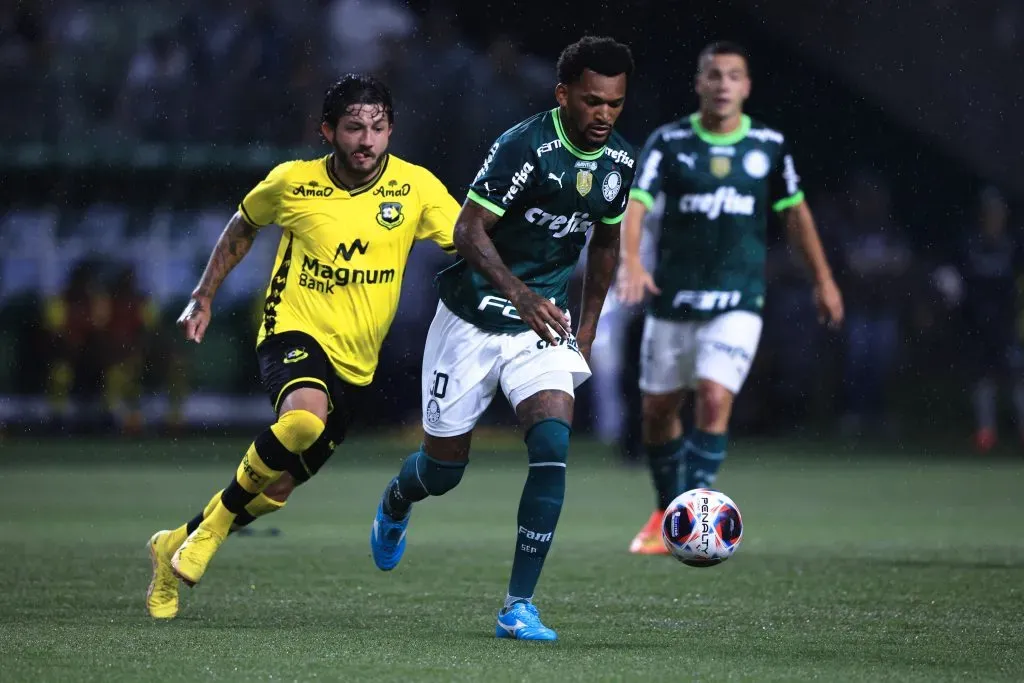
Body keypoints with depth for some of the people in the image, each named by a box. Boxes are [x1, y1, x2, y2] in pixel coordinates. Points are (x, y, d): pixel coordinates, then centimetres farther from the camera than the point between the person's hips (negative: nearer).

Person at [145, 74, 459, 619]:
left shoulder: (415, 187, -5)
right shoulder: (292, 182, -4)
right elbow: (242, 226, 16)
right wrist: (203, 297, 15)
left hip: (354, 362, 3)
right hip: (293, 332, -3)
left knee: (276, 490, 6)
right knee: (305, 417, -37)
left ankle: (177, 546, 33)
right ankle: (215, 524, -14)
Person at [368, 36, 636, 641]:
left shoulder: (619, 160, 0)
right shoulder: (524, 146, -21)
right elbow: (469, 231, -22)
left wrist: (587, 329, 16)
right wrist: (521, 295, -35)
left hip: (544, 324, 4)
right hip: (474, 319, -4)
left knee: (553, 445, -19)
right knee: (444, 467, 8)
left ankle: (520, 606, -13)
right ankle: (395, 505, 47)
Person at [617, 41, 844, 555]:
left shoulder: (768, 146, 2)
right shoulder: (669, 142, -3)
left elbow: (795, 210, 15)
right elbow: (635, 202, -15)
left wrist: (823, 279, 18)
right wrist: (629, 260, -33)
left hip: (738, 303, -1)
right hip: (672, 300, 1)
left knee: (715, 398, -19)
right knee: (658, 410, 8)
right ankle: (668, 512, 29)